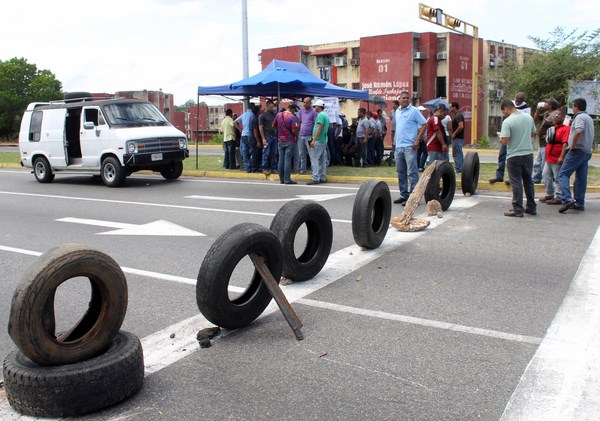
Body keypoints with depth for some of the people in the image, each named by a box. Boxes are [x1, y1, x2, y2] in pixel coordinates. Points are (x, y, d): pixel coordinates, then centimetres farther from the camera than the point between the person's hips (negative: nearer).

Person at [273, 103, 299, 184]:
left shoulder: (279, 114, 3)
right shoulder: (293, 117, -14)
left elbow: (274, 125, 13)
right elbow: (294, 130, -19)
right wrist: (296, 135, 0)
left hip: (280, 141, 5)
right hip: (289, 141, -5)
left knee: (281, 160, 8)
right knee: (287, 160, -4)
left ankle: (281, 179, 13)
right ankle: (287, 179, -3)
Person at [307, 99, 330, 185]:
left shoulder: (320, 115, -12)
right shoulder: (326, 115, 18)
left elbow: (319, 128, -20)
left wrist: (314, 140, -21)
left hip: (318, 140, -10)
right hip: (324, 140, 10)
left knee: (314, 158, -9)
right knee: (322, 159, 11)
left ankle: (315, 178, -13)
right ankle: (323, 178, 13)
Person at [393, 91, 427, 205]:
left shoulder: (414, 111, -5)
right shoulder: (397, 112, 15)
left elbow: (425, 124, -8)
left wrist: (417, 139, -14)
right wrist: (396, 140, 14)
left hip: (409, 147, -7)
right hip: (398, 146, 7)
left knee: (412, 173, -7)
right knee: (401, 173, 12)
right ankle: (404, 195, 21)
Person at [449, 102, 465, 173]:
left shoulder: (458, 116, -16)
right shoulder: (457, 115, 16)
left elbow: (461, 126, -28)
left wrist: (454, 134, -19)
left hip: (457, 138, -10)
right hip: (459, 138, 10)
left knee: (456, 154, -5)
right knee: (459, 154, 14)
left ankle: (458, 169, -2)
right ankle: (462, 168, 19)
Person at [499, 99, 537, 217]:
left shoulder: (507, 121, -15)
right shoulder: (529, 118, 6)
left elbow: (505, 141, -19)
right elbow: (533, 134, 17)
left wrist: (501, 137, 1)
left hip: (514, 156, -6)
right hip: (528, 154, 6)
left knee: (516, 183, 0)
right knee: (528, 181, 15)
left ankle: (518, 209, 2)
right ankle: (531, 208, 22)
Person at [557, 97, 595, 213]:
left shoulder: (580, 117, -11)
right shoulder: (589, 118, 20)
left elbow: (579, 132, -28)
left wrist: (572, 146, -19)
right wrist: (572, 124, 18)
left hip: (577, 151, -9)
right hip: (587, 151, 9)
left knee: (563, 174, -10)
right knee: (581, 178, 11)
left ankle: (567, 199, -23)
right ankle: (579, 203, 13)